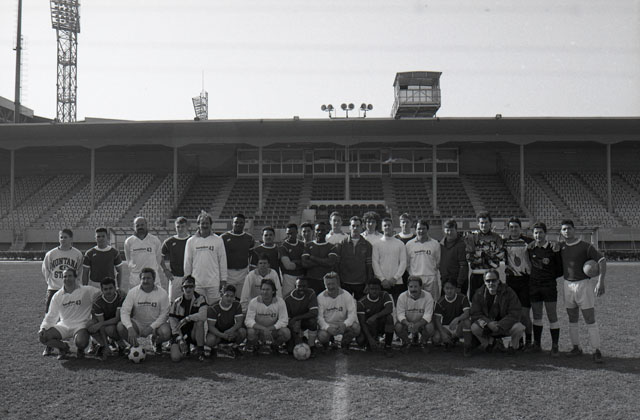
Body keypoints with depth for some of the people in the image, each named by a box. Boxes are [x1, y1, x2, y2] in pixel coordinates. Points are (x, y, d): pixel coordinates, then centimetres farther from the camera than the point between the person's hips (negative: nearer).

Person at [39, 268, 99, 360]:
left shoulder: (86, 291, -4)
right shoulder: (57, 296, 7)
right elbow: (51, 316, 10)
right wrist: (43, 328, -5)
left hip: (80, 325, -4)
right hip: (63, 325, 4)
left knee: (81, 342, -35)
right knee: (43, 337, -19)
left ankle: (81, 349, 7)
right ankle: (63, 347, 10)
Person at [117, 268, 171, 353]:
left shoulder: (162, 293, -9)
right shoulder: (133, 292, -7)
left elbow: (164, 314, -9)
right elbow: (124, 312, -13)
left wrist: (151, 328, -23)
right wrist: (130, 328, -30)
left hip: (156, 324, -1)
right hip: (137, 323, 1)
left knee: (166, 332, -32)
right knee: (121, 326, -27)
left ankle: (157, 343, 8)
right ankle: (134, 345, 5)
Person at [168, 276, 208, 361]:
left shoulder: (200, 299, -7)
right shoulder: (177, 302, -3)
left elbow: (204, 315, -25)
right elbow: (173, 321, -6)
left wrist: (187, 318, -31)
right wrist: (179, 339, -17)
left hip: (194, 333, -1)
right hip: (180, 334, 1)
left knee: (199, 321, -32)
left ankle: (200, 350, -15)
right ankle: (185, 348, 19)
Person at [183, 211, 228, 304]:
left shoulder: (218, 240, 3)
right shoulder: (191, 241, 6)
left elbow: (223, 261, 5)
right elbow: (187, 262, 10)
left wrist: (223, 279, 3)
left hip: (214, 283, -1)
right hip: (196, 283, 1)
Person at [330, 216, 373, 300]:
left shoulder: (367, 245, 6)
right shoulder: (342, 244, 3)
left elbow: (369, 266, 5)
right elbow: (334, 262, 1)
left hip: (361, 284, 0)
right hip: (344, 283, 0)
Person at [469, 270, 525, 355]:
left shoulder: (508, 292, -10)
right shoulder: (479, 293, -5)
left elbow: (515, 313, -15)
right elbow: (475, 314, -10)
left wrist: (499, 325, -26)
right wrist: (489, 324, -28)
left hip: (505, 326, -1)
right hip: (487, 327, 1)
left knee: (519, 328, -31)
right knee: (474, 327, -27)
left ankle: (513, 345, 4)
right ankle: (489, 342, 6)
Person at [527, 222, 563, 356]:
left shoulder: (553, 249, -4)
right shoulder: (530, 248, 5)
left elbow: (560, 270, 0)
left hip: (549, 286, -3)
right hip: (534, 286, 3)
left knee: (552, 316, -3)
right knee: (536, 315, 10)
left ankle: (555, 346, 3)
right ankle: (537, 344, 18)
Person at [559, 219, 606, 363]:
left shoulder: (585, 246, -7)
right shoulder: (561, 246, 7)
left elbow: (602, 260, -12)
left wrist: (601, 281, -22)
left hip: (583, 284, -4)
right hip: (568, 285, 4)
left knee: (590, 318, -5)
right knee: (572, 318, 9)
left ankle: (596, 351, -1)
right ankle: (576, 347, 18)